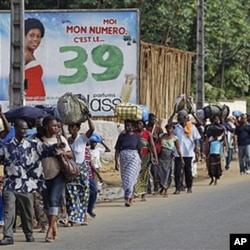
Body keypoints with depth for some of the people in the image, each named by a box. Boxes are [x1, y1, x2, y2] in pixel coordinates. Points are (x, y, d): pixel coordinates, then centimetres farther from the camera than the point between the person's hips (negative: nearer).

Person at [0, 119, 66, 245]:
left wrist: (56, 147, -26)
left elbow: (46, 149, -8)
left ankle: (29, 234, 26)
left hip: (26, 185, 0)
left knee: (27, 211, 10)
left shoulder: (33, 145, 3)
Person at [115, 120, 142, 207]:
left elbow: (139, 150, 6)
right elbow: (117, 150, 3)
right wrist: (116, 162, -3)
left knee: (130, 178, -13)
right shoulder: (121, 136, 4)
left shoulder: (136, 137, 2)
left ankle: (127, 198, -14)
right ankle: (130, 196, 22)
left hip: (134, 158, -3)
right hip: (124, 159, 3)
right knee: (125, 179, 6)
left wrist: (141, 162, 5)